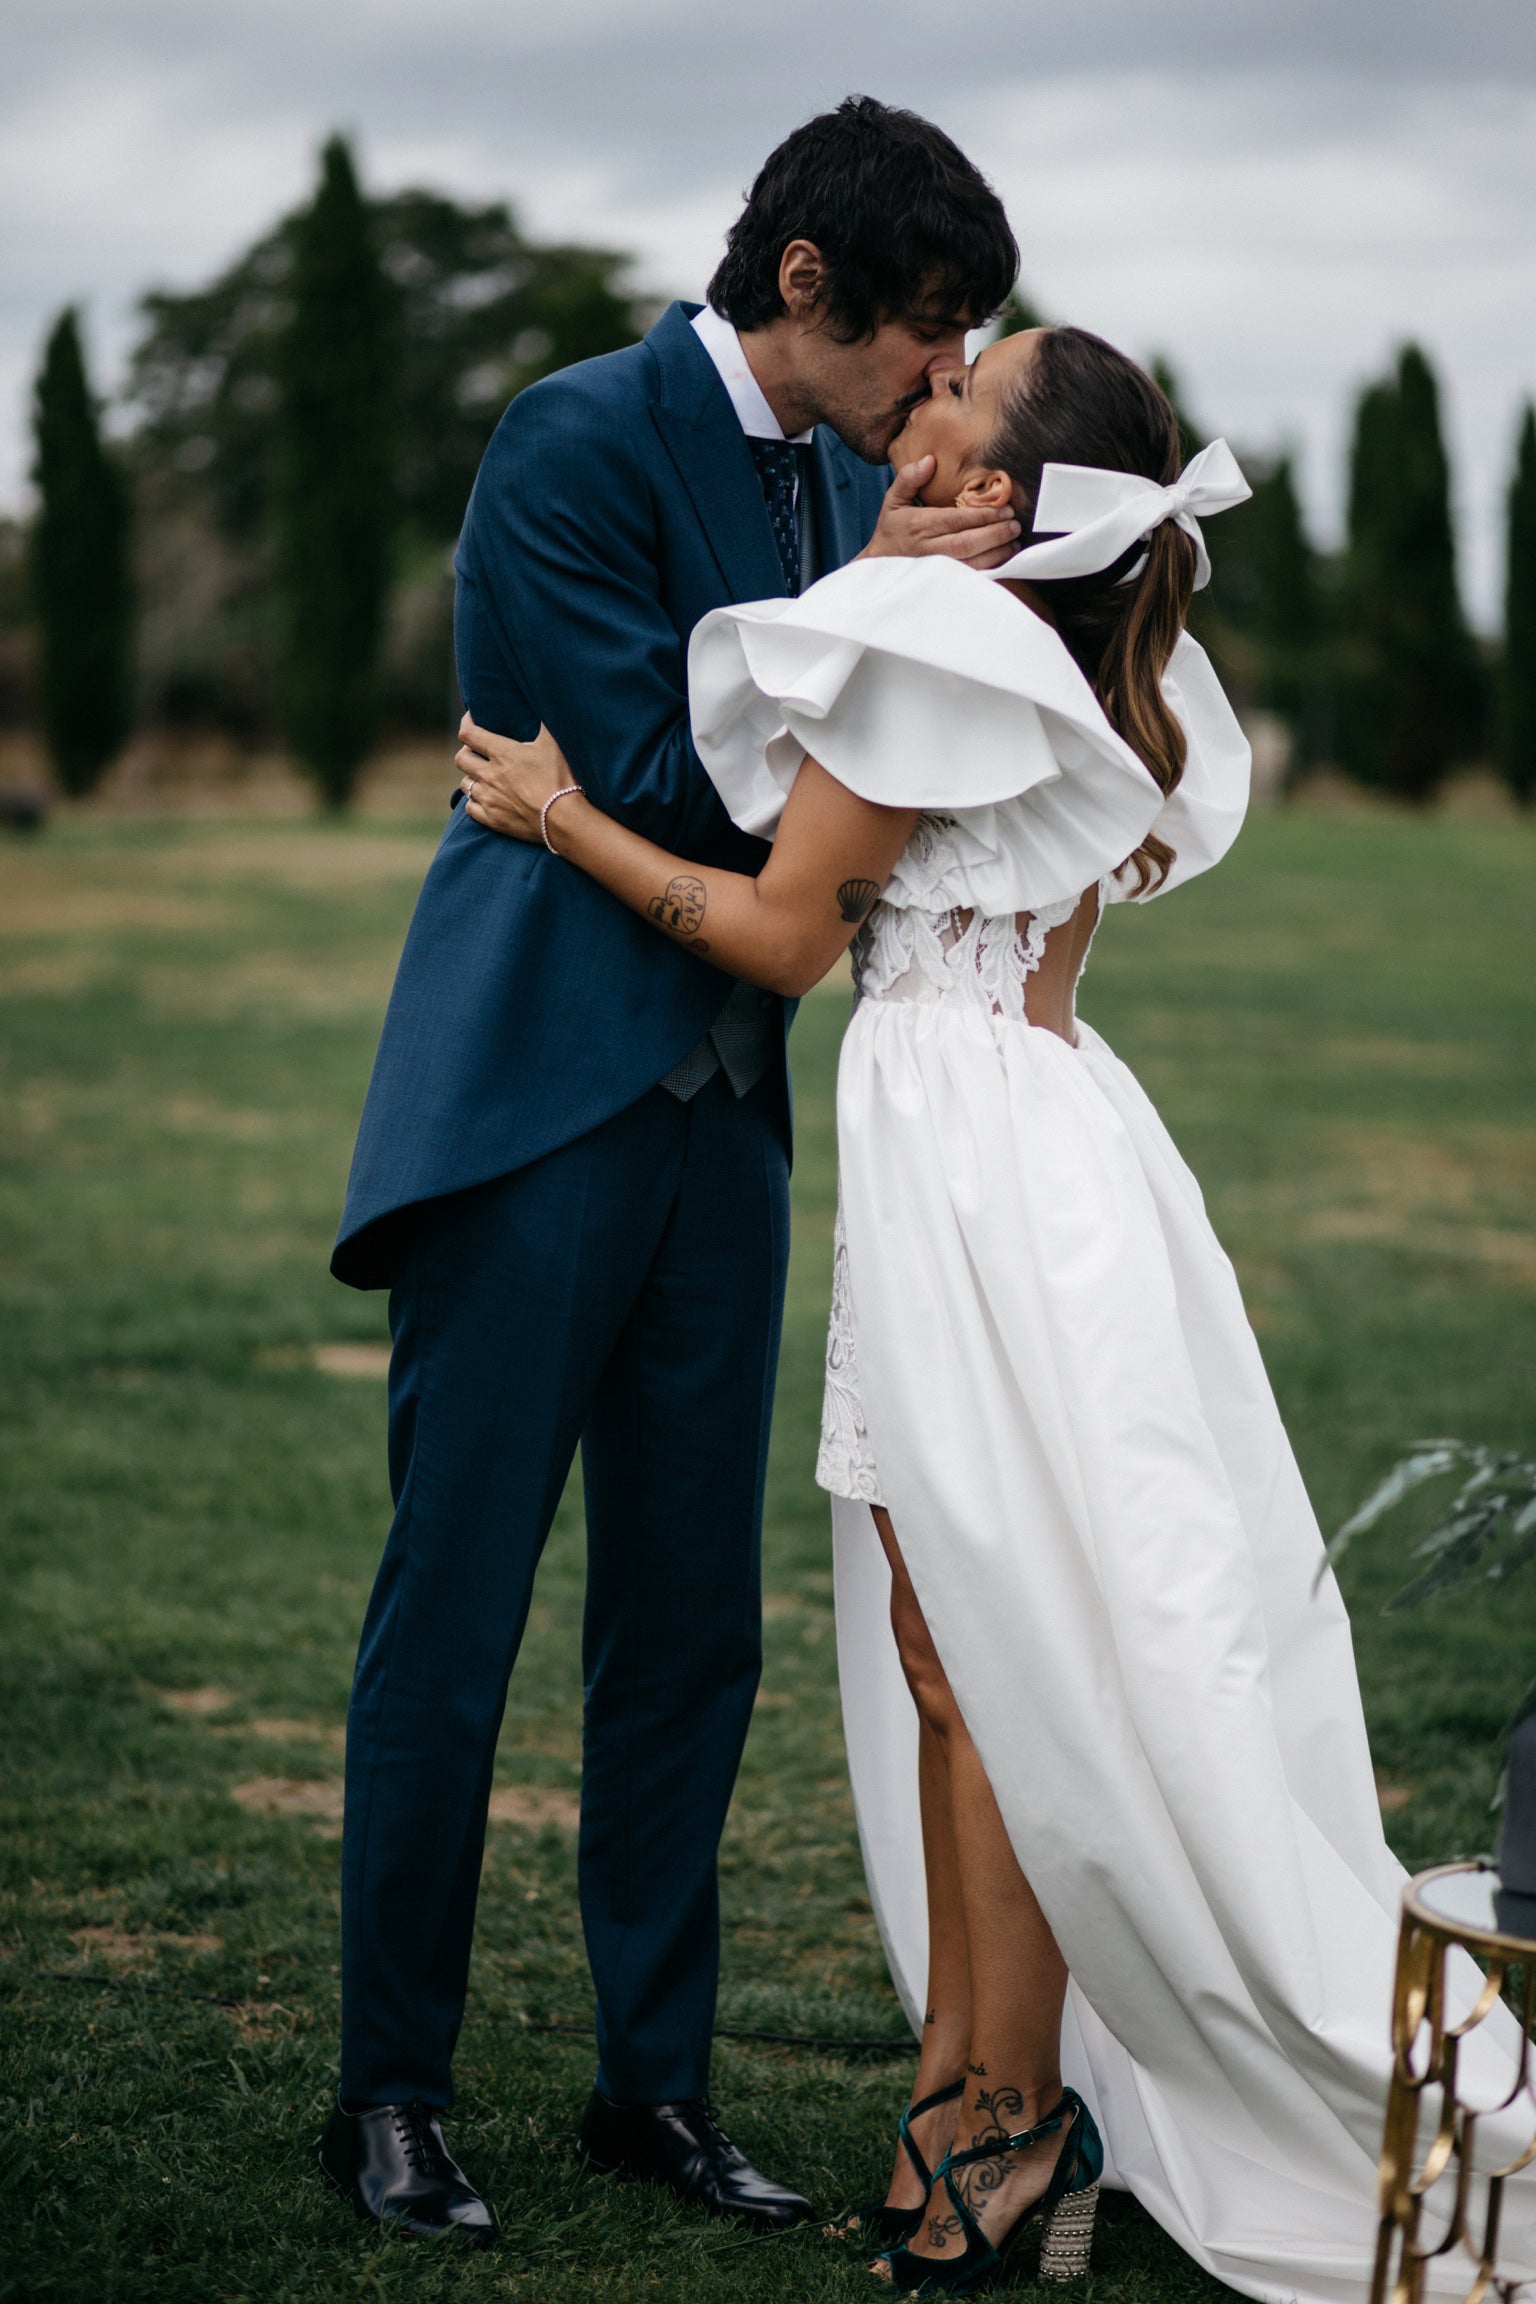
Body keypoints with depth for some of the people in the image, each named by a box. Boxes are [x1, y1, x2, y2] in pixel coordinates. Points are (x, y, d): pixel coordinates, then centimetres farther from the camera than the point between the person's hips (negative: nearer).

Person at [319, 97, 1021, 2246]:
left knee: (691, 1625, 10)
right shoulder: (579, 439, -11)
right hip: (538, 1101, -7)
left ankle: (655, 2077, 20)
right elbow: (657, 777, -17)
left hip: (722, 1112, 7)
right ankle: (390, 2089, 12)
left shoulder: (852, 483, 11)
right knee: (452, 1612, 0)